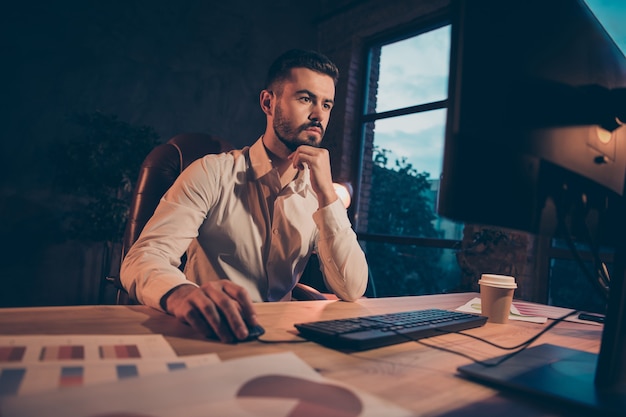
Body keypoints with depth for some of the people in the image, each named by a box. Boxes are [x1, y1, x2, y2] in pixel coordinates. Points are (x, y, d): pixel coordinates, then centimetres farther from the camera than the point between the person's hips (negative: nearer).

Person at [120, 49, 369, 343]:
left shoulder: (321, 192, 2)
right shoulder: (213, 173, -8)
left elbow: (352, 290, -8)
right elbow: (141, 259, -17)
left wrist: (326, 194, -16)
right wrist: (181, 294, -39)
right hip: (206, 338, -2)